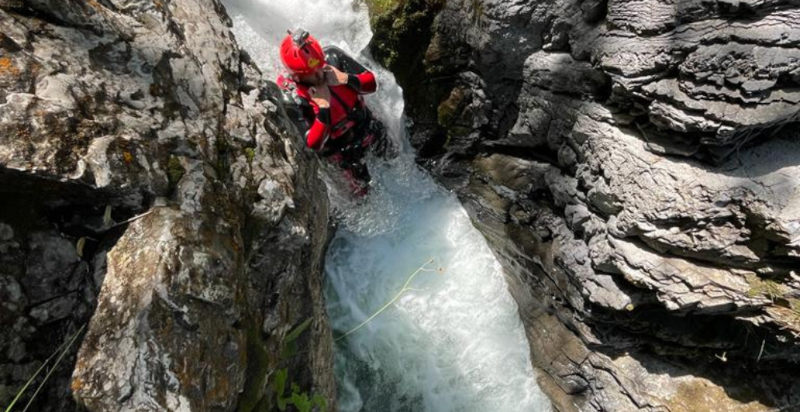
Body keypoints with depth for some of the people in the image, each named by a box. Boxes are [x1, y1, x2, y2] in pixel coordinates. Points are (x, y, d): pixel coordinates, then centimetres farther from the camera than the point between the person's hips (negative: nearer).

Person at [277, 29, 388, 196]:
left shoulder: (332, 56, -25)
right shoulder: (293, 98, -35)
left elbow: (372, 83, -16)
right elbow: (314, 145, -33)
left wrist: (346, 79, -36)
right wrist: (323, 108, -43)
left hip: (368, 127, 4)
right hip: (343, 151, -4)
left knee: (385, 152, 34)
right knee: (361, 188, 18)